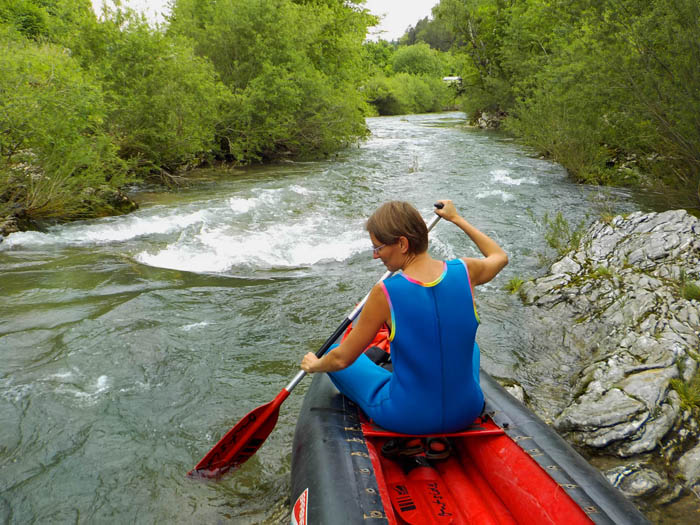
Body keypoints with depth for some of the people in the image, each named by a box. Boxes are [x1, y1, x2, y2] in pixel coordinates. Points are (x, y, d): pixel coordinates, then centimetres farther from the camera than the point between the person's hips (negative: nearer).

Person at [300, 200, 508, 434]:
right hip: (466, 412, 4)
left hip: (407, 420, -4)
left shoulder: (385, 293, -23)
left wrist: (314, 365, 11)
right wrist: (456, 218, 23)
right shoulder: (464, 271, -12)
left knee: (333, 356, 18)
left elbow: (342, 359, -11)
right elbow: (500, 256, 14)